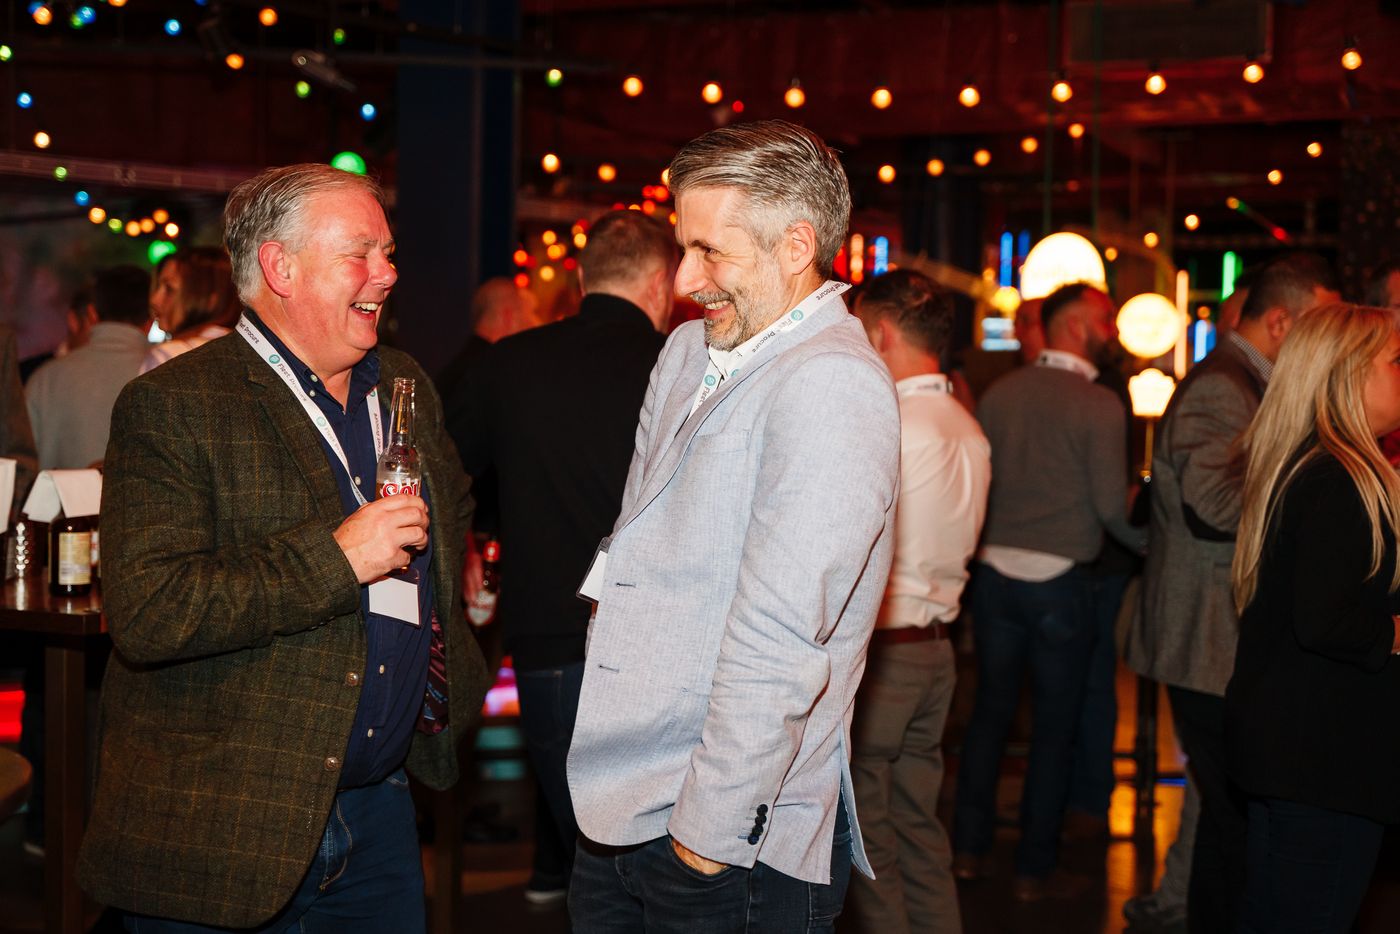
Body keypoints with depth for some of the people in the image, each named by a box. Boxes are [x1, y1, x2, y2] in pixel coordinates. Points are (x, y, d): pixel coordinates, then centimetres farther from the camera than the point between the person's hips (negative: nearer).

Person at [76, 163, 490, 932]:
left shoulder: (404, 386, 11)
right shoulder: (169, 408, -13)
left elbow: (453, 512, 31)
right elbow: (144, 614, -24)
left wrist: (444, 652, 16)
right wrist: (336, 558, -24)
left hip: (379, 806, 6)